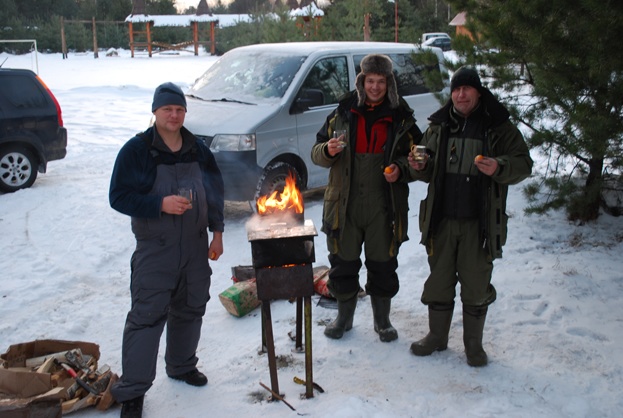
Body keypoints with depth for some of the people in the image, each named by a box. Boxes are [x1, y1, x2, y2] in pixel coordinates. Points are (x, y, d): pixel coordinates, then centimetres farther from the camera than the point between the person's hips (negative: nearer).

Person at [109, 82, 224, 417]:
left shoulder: (197, 149, 6)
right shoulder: (137, 150, -10)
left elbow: (215, 192, 13)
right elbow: (119, 197, -12)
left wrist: (217, 232, 9)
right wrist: (160, 204, -24)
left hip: (196, 248, 6)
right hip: (155, 251, -5)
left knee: (190, 310, 17)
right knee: (146, 316, -5)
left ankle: (181, 365, 39)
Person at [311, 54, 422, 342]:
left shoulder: (401, 117, 2)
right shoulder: (344, 112, 3)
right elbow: (317, 153, 7)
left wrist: (401, 169, -12)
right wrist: (328, 151, -16)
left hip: (383, 207, -1)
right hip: (344, 205, 1)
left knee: (383, 266, 9)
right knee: (343, 264, 10)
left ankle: (382, 321, 29)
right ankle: (344, 317, 30)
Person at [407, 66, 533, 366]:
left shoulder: (498, 127, -1)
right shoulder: (438, 126, 8)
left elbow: (523, 164, -2)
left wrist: (499, 167, -23)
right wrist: (420, 167, -8)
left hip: (480, 221, -3)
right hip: (441, 218, 3)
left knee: (476, 283, 6)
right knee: (439, 280, 12)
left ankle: (473, 343, 24)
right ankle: (437, 336, 30)